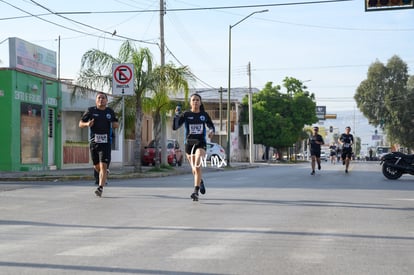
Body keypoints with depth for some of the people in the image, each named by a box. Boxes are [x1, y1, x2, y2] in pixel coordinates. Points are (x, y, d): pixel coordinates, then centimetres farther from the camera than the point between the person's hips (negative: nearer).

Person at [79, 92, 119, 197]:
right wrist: (87, 124, -15)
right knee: (96, 166, 12)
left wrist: (115, 124, -5)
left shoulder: (110, 111, 8)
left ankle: (100, 188, -15)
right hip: (93, 142, 1)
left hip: (106, 142, -1)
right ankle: (104, 175, 43)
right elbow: (80, 124, 7)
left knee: (103, 166, -13)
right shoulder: (90, 111, 4)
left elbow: (116, 124, 20)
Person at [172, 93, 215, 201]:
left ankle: (196, 192, -26)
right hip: (189, 143, 1)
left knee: (197, 166, -24)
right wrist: (176, 115, -22)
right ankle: (201, 182, 47)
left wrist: (212, 131, -8)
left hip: (201, 143, -1)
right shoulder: (186, 114, -2)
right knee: (194, 169, 13)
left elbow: (211, 126, 15)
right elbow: (175, 127, -9)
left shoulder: (204, 115, 2)